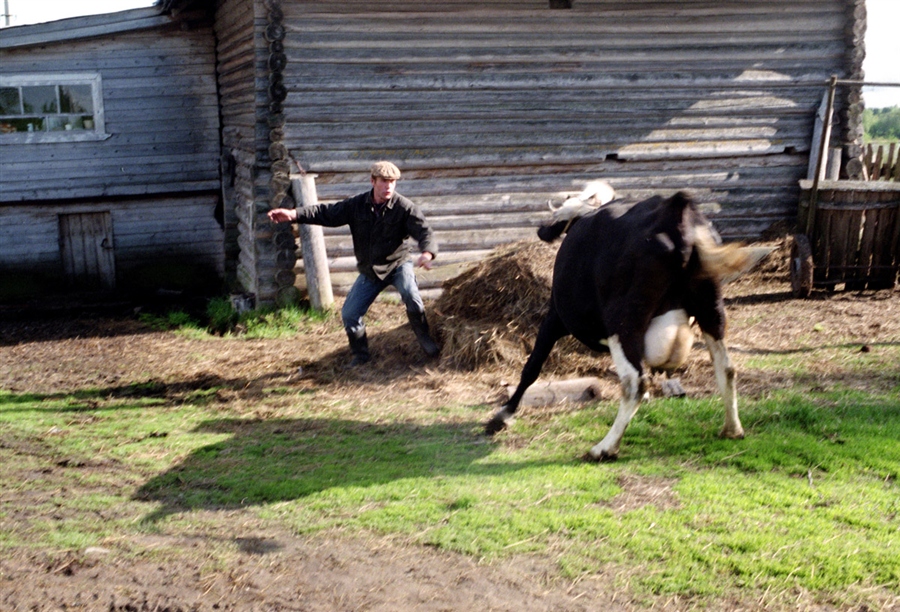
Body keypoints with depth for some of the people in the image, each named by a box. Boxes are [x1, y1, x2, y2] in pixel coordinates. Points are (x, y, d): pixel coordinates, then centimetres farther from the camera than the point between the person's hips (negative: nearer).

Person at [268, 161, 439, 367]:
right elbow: (327, 213, -6)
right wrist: (294, 214, -19)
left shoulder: (404, 207, -17)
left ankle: (425, 340, -8)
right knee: (349, 313, 0)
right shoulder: (356, 205, -8)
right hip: (369, 270, 4)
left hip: (398, 263, -4)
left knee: (411, 297, -31)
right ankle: (360, 354, 22)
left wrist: (427, 253, -47)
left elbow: (424, 231, -24)